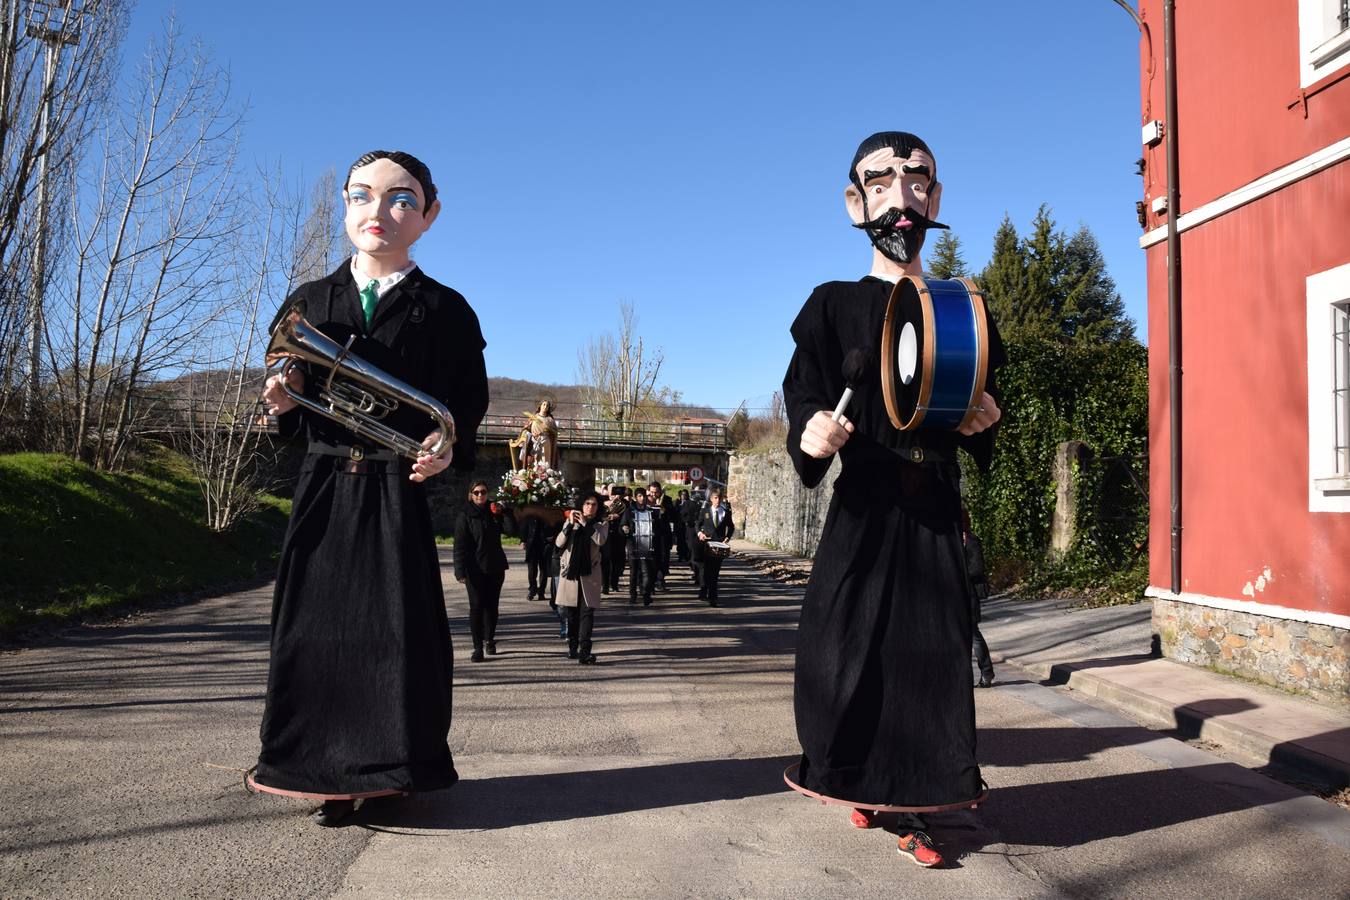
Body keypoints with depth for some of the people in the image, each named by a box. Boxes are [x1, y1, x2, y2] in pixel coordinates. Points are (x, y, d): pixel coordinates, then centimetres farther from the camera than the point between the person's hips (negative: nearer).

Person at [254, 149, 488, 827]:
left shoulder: (445, 311, 3)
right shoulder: (309, 302, 11)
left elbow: (467, 408, 4)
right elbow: (293, 418, 14)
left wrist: (449, 449, -15)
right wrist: (285, 403, -8)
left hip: (398, 491, -2)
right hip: (324, 488, 3)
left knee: (396, 629, -1)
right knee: (319, 625, 5)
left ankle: (391, 766, 16)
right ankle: (332, 773, 19)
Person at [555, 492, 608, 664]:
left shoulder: (601, 524, 6)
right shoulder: (570, 522, 10)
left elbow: (600, 540, -15)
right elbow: (559, 543, -4)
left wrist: (585, 523, -16)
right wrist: (570, 524, -13)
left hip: (589, 573, -2)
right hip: (571, 571, 2)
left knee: (587, 611, -11)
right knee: (572, 612, 9)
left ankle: (584, 651, -17)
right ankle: (572, 647, 21)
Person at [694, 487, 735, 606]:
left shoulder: (726, 512, 5)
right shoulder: (705, 511, 4)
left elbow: (731, 527, 14)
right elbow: (698, 524, 12)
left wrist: (727, 537, -2)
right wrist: (700, 533, -7)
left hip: (720, 544, 1)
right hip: (706, 543, -1)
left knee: (715, 571, 0)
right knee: (707, 569, -1)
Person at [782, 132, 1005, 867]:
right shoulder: (834, 305, 3)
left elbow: (981, 441, 14)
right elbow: (804, 404, -6)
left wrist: (984, 421, -9)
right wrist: (813, 437, -27)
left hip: (934, 511, 2)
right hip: (864, 509, -2)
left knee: (931, 656, 0)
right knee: (844, 651, -3)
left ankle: (912, 810, 12)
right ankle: (860, 783, 23)